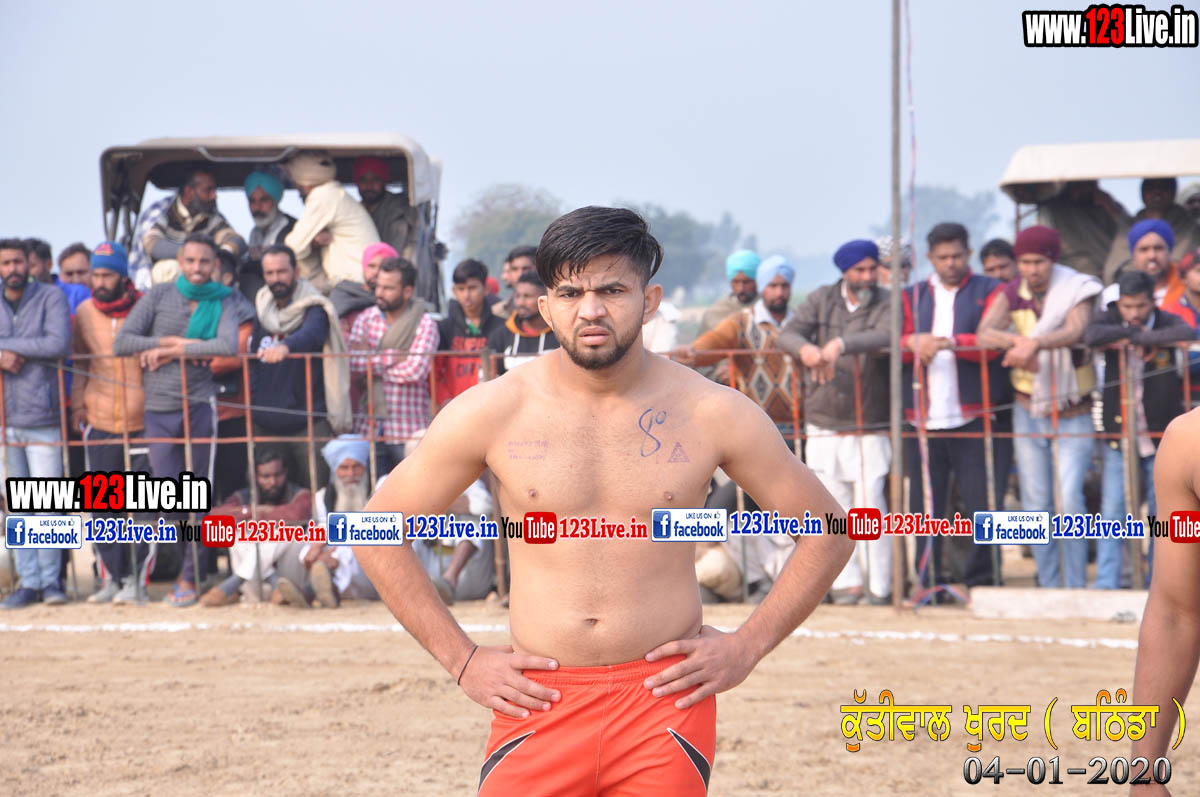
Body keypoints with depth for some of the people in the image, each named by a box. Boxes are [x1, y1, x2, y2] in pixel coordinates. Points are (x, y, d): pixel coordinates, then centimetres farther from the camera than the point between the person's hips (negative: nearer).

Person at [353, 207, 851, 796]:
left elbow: (826, 530, 10)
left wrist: (747, 647, 2)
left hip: (666, 701, 0)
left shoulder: (711, 413, -1)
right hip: (537, 703, 0)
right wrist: (460, 659, 3)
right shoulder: (494, 412, -1)